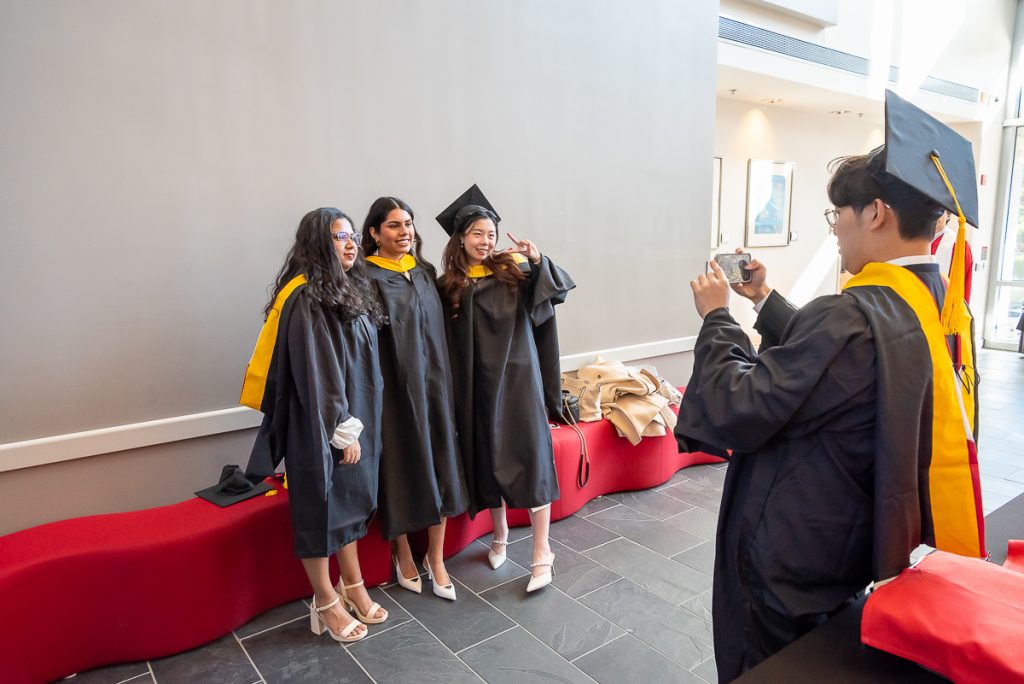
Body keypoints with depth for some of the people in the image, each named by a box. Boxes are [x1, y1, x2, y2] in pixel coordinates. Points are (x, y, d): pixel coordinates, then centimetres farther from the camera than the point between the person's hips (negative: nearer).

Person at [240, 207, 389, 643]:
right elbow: (314, 372, -20)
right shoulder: (304, 298, -17)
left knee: (350, 501, 17)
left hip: (353, 419, 8)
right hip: (320, 427, -8)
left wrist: (358, 424, 10)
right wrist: (342, 430, -18)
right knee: (320, 507, 7)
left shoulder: (350, 291, 8)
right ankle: (325, 603, 23)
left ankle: (353, 586, 33)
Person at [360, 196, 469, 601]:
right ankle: (403, 554, 27)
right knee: (401, 467, 6)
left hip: (433, 382, 5)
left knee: (438, 466, 7)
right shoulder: (367, 278, -8)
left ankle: (436, 557, 22)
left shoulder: (425, 272, 10)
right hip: (394, 387, -5)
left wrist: (439, 379, 11)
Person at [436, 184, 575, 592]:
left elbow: (555, 290, -12)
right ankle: (500, 535, 32)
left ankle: (542, 551, 8)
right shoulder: (448, 286, 2)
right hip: (477, 384, 2)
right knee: (488, 460, 11)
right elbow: (444, 342, 3)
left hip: (518, 376, -1)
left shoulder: (512, 269, 1)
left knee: (530, 458, -2)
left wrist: (536, 259, -26)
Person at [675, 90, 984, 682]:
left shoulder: (853, 318, -33)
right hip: (866, 550, 8)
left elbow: (735, 412, -29)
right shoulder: (942, 307, -3)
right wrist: (766, 300, 11)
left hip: (789, 565, -8)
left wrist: (717, 316, -16)